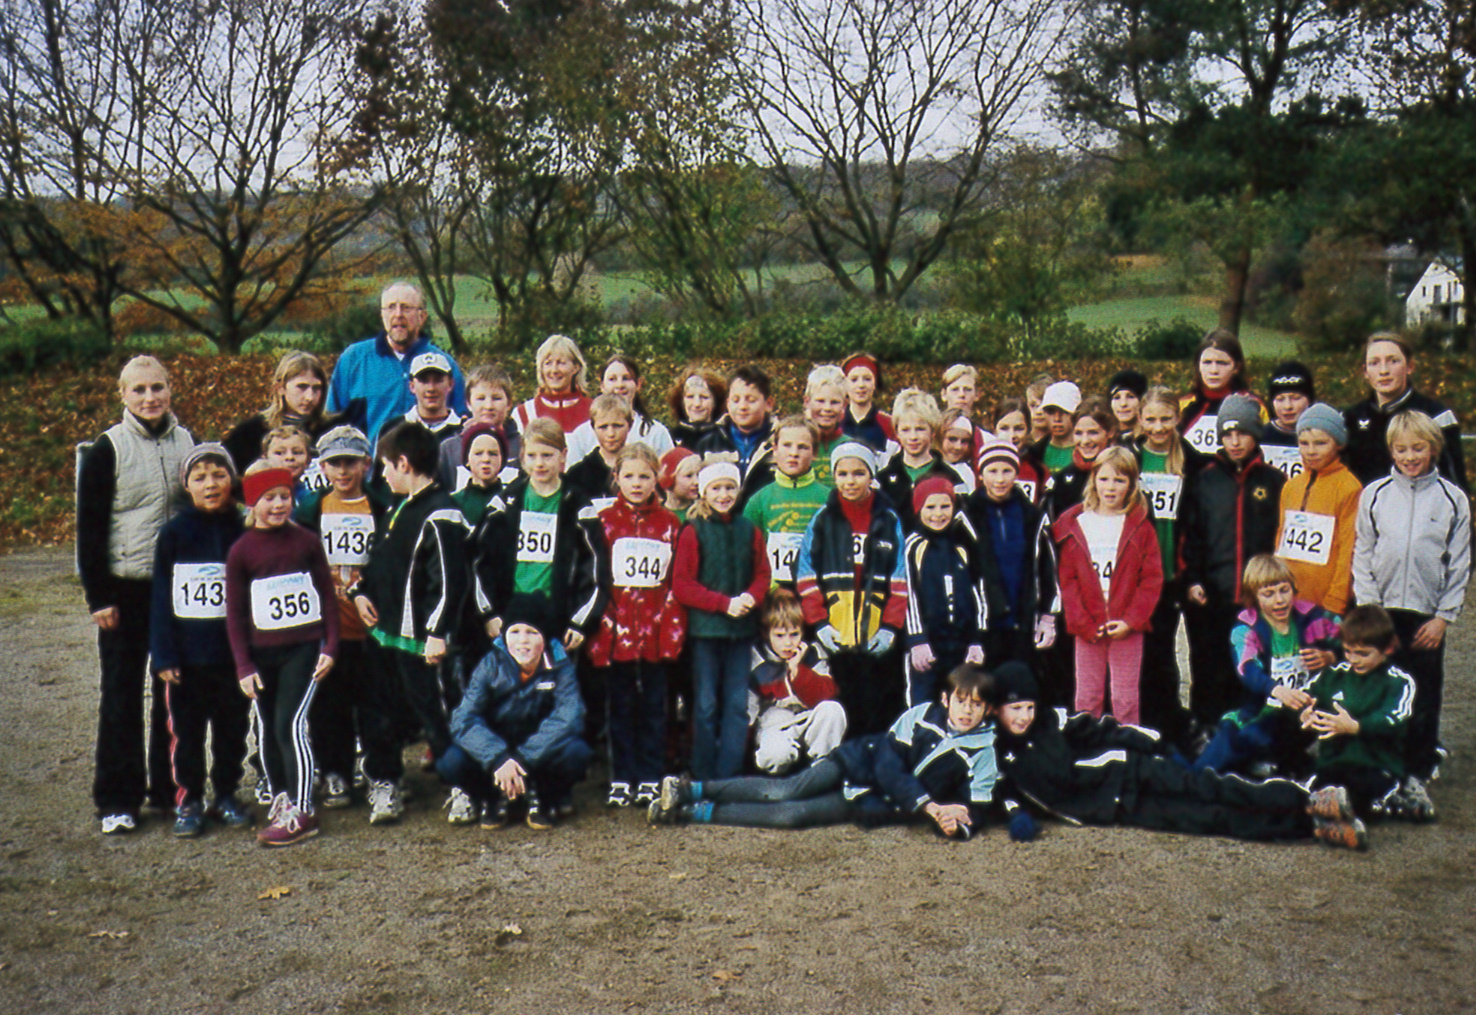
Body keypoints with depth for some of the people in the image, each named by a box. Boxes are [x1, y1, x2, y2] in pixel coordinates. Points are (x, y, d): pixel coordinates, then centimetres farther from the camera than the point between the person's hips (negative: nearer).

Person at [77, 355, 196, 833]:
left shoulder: (186, 442, 6)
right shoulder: (106, 450, -5)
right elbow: (90, 528, -5)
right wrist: (98, 596, -10)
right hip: (126, 588, -3)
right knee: (122, 692, 4)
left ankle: (169, 786, 22)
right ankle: (118, 799, 13)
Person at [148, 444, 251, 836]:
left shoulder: (243, 532, 0)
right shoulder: (173, 533, -2)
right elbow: (161, 598, -1)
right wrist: (163, 654, -7)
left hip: (232, 653, 1)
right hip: (187, 654, -1)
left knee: (232, 728, 11)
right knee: (186, 730, 6)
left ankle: (227, 795, 26)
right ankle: (188, 800, 20)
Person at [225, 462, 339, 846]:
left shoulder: (306, 541, 0)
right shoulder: (241, 551, -1)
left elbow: (327, 595, 5)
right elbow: (234, 612, 2)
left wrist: (330, 646, 0)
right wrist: (243, 665, -3)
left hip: (303, 648, -2)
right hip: (261, 653, 2)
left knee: (291, 723, -9)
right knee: (268, 729, 10)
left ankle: (302, 813, -5)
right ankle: (280, 799, 27)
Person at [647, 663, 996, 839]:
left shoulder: (983, 752, -6)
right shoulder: (922, 714, -9)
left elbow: (976, 810, -5)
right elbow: (888, 764, -14)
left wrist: (956, 825, -28)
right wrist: (930, 807, -24)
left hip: (882, 804, 0)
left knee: (793, 815, -19)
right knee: (785, 790, -24)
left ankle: (690, 813, -17)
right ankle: (690, 789, -15)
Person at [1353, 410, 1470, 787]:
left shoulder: (1453, 499, 1)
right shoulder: (1374, 494, 2)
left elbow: (1460, 565, 2)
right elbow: (1362, 557, 5)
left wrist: (1443, 617, -3)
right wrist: (1369, 608, -3)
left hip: (1427, 615, 0)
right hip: (1381, 612, 0)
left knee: (1424, 695, 7)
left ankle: (1419, 768, 21)